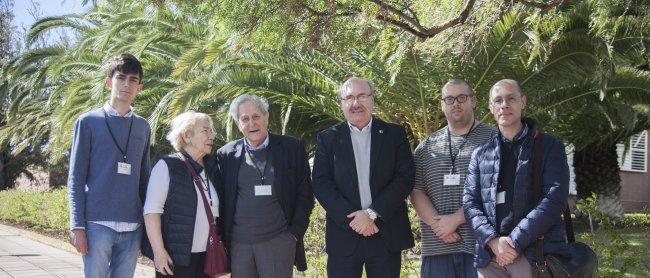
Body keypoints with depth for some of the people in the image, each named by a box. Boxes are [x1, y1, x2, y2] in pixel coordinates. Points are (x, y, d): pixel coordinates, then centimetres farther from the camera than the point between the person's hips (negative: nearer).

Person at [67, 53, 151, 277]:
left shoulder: (143, 128, 14)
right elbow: (76, 178, 0)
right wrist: (77, 226, -7)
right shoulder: (88, 122, 3)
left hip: (133, 226, 4)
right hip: (98, 223, -4)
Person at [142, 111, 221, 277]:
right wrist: (159, 251, -18)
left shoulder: (210, 169, 12)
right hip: (175, 257, -6)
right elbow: (152, 210, -12)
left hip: (206, 257, 6)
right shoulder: (168, 166, -6)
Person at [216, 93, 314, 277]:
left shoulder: (291, 148, 2)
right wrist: (223, 238, 4)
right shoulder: (226, 155, 6)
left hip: (278, 241, -1)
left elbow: (305, 193, 4)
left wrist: (295, 233, -3)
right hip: (238, 243, 2)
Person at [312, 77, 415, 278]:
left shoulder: (394, 134, 6)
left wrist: (372, 213, -13)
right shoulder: (327, 139, 6)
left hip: (387, 236, 0)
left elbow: (405, 178, -3)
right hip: (344, 235, 0)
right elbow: (321, 184, -2)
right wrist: (351, 218, -13)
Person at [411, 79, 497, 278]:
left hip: (480, 246, -3)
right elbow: (416, 191, 8)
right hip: (437, 247, 3)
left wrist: (455, 219, -12)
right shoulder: (427, 146, 14)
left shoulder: (493, 138, 2)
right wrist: (438, 224, -7)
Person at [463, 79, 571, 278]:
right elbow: (470, 202, 7)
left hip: (537, 255, -3)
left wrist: (515, 242, -14)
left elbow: (555, 199, -6)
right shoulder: (481, 154, 15)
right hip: (490, 257, 3)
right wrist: (493, 241, -11)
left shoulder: (549, 147, 5)